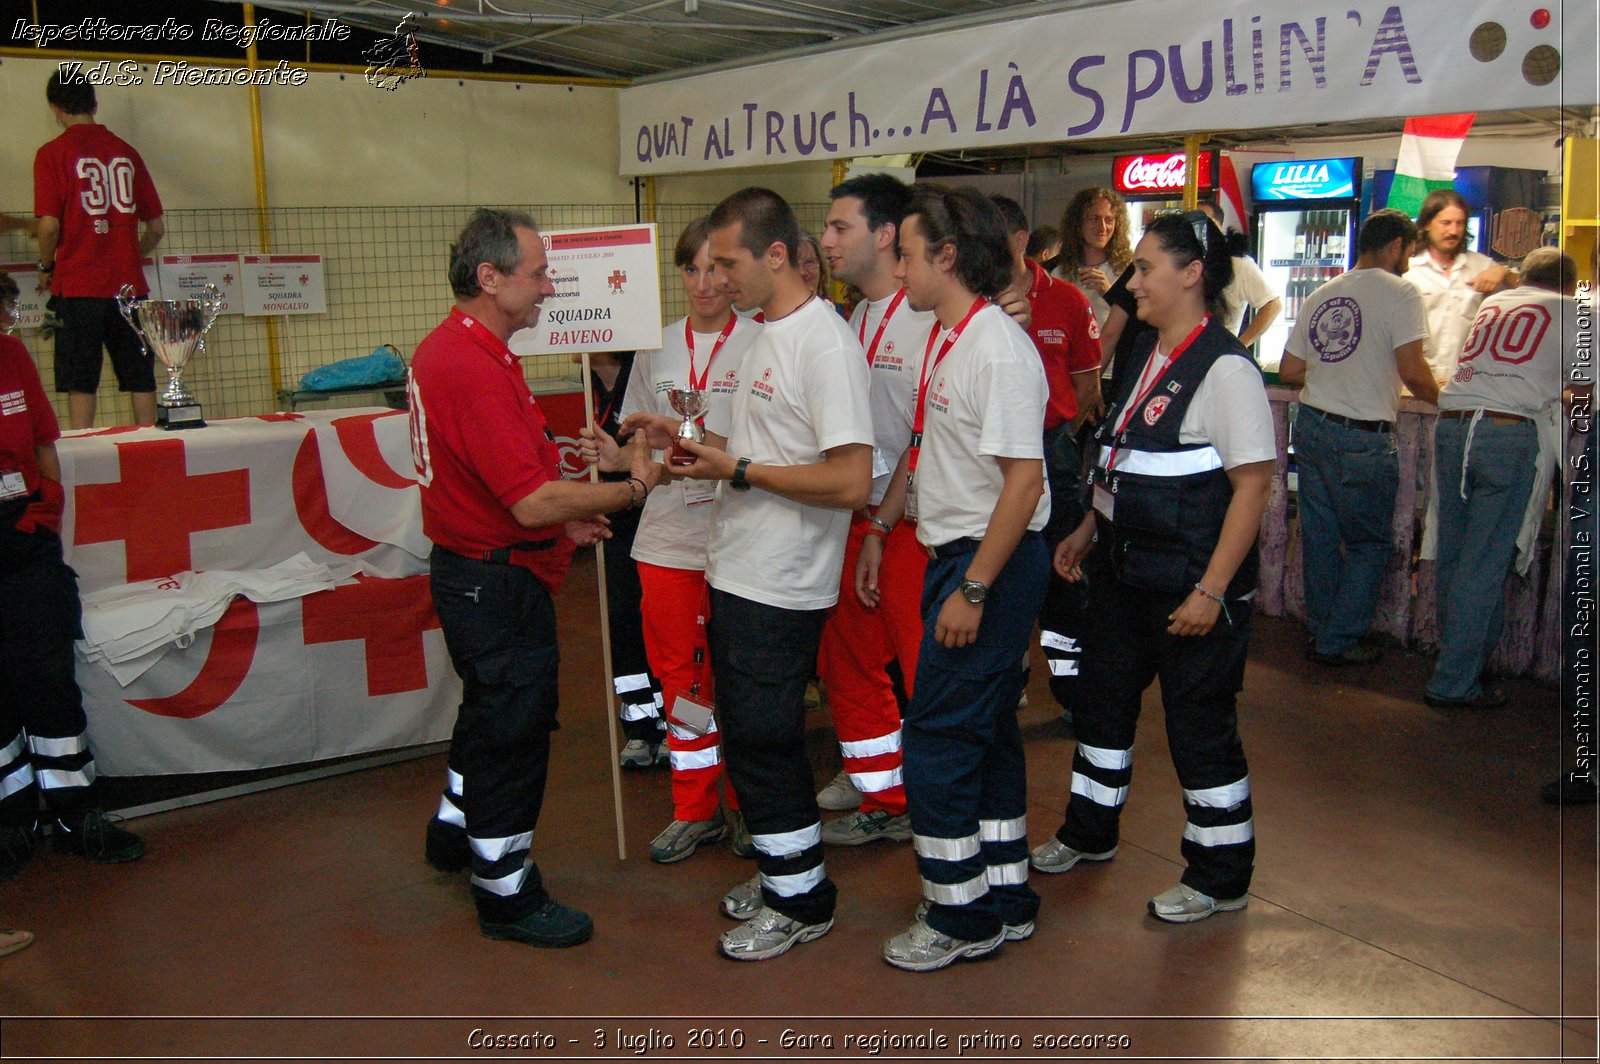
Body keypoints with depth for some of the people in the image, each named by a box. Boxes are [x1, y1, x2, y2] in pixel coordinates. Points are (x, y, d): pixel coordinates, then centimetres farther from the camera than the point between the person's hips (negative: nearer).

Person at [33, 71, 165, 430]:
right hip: (130, 285, 3)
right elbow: (157, 227, 9)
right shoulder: (126, 151, 9)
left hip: (78, 285, -3)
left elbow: (49, 224, -10)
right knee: (140, 377, 7)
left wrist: (46, 267, 7)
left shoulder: (52, 153, -3)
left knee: (80, 382, -1)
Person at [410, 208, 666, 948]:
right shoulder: (477, 368, -26)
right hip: (498, 580, -11)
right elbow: (533, 503, -29)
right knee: (512, 728, 3)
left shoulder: (443, 348, 8)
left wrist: (561, 518, 15)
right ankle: (507, 894, 19)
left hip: (467, 563, 11)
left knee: (491, 711, 27)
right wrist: (632, 489, -19)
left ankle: (455, 831, 46)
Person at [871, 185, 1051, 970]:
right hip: (955, 553, 10)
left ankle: (959, 917, 11)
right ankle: (1005, 899, 28)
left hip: (993, 561, -10)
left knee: (938, 736, -4)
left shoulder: (1000, 351, -18)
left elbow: (1023, 479, -23)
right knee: (986, 731, 16)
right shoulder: (944, 339, 12)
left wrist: (973, 589, -22)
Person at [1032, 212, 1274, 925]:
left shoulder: (1225, 368, -17)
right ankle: (1089, 834, 40)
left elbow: (1254, 481, -19)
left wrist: (1211, 590, -22)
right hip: (1125, 570, 9)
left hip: (1189, 581, -9)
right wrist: (1087, 532, 15)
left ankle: (1219, 879, 22)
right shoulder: (1147, 354, 9)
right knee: (1105, 697, 19)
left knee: (1200, 725, 3)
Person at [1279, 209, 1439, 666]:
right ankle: (1338, 641, 10)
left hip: (1310, 424, 7)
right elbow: (1412, 372, -17)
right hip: (1362, 438, -7)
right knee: (1369, 543, 7)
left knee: (1320, 537, 14)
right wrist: (1441, 399, 2)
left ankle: (1323, 633, 25)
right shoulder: (1399, 293, -9)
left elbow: (1289, 371, 13)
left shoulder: (1322, 295, 11)